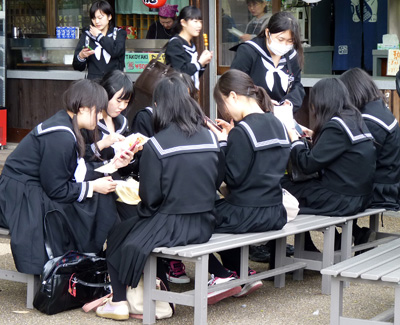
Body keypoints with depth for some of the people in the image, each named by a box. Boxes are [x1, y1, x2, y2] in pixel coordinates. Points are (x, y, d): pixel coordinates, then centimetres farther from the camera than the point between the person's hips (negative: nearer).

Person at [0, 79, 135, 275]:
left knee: (102, 199, 1)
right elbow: (56, 189, -21)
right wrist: (93, 187, -12)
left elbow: (79, 171, 12)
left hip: (37, 191, 10)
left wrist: (112, 165, 9)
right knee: (97, 202, -15)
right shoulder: (61, 137, -25)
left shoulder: (66, 125, 6)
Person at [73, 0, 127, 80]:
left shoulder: (119, 33, 12)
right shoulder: (86, 35, 13)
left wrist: (99, 36, 2)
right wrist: (81, 56, -14)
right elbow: (77, 66, 9)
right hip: (93, 81, 1)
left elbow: (116, 52, -11)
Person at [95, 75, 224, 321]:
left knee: (118, 235, 18)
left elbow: (150, 197, -14)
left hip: (170, 227, -6)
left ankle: (120, 303, 18)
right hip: (204, 225, 6)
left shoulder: (156, 145, -16)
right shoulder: (211, 138, -2)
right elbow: (218, 181, 8)